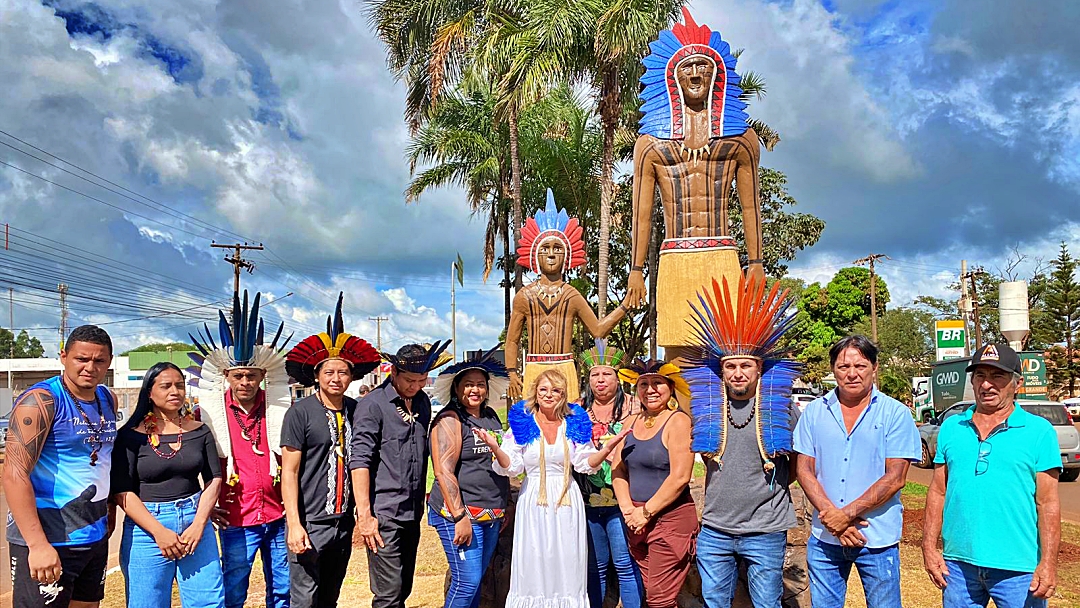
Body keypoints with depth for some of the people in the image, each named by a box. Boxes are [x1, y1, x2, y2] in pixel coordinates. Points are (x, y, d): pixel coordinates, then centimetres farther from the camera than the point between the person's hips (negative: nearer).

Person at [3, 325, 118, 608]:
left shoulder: (108, 399, 9)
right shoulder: (40, 400, -13)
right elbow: (15, 474, -19)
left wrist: (109, 511, 13)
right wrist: (38, 544, -24)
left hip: (95, 536, 7)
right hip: (48, 539, -7)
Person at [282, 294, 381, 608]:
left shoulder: (356, 411, 5)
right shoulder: (301, 412, -8)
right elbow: (289, 472, -9)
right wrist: (294, 524, -14)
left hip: (344, 521, 5)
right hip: (309, 523, -5)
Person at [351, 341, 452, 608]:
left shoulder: (422, 402, 11)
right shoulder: (373, 404, -9)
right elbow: (360, 461, -13)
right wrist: (364, 514, -17)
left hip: (412, 515, 7)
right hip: (384, 515, -7)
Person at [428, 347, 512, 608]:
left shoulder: (491, 417, 13)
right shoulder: (450, 419, -9)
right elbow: (443, 471, -16)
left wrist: (503, 507, 19)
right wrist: (460, 517, -20)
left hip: (492, 515, 7)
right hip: (459, 513, -7)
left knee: (476, 579, 12)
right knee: (467, 581, -7)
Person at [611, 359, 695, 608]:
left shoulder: (678, 421, -10)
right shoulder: (632, 422, 11)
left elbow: (679, 478, -17)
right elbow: (617, 468, 9)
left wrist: (646, 512, -13)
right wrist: (628, 508, -6)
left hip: (670, 518, -6)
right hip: (637, 521, 7)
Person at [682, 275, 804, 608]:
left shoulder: (781, 408, -5)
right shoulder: (707, 407, 1)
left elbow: (798, 464, 8)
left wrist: (771, 485, 1)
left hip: (765, 531, -3)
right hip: (714, 530, 3)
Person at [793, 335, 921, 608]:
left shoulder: (896, 414, -4)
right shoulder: (814, 412, 4)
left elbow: (895, 478, -9)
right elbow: (804, 470, 2)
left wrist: (847, 514, -15)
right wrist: (831, 516, -12)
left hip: (877, 538, -2)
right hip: (824, 539, 3)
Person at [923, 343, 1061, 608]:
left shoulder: (1039, 431, -1)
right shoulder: (951, 428, 7)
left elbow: (1048, 503, -4)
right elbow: (938, 492, 8)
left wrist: (1048, 563, -10)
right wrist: (929, 547, 2)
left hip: (1018, 568, -3)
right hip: (958, 564, 3)